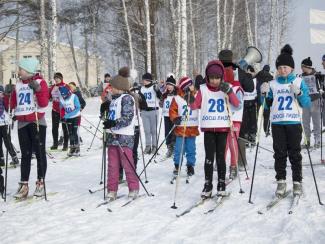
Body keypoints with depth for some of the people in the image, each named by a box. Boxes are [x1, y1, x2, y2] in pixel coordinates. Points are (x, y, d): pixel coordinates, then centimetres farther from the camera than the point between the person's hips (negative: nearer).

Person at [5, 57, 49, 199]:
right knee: (25, 155, 6)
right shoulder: (18, 84, 12)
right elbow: (12, 105, 12)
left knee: (40, 153, 0)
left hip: (37, 123, -5)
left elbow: (44, 103, -14)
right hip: (22, 124, 5)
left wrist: (37, 89, -25)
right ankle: (24, 185, 7)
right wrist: (8, 95, -4)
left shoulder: (40, 82, -4)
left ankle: (40, 183, 7)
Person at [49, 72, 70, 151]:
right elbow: (48, 96, 10)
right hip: (55, 110, 5)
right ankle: (55, 143, 19)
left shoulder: (65, 86, -9)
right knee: (54, 127, 9)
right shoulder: (52, 87, 7)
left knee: (65, 127, 3)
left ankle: (65, 144, 9)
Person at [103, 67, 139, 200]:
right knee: (112, 165, 7)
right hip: (112, 136, 8)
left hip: (124, 137, -8)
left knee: (127, 164, -4)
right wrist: (107, 121, 15)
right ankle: (112, 190, 12)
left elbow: (127, 119, -18)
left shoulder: (127, 98, -9)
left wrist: (113, 123, -26)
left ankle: (134, 189, 8)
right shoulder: (114, 99, 19)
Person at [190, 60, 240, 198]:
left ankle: (221, 184, 14)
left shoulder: (225, 88, 2)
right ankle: (208, 184, 7)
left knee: (221, 157, 5)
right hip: (208, 128, 0)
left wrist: (229, 91, -21)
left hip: (223, 128, 0)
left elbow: (236, 104, -7)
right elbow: (195, 106, -1)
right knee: (209, 157, -1)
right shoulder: (203, 89, 1)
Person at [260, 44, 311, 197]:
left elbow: (307, 104, 2)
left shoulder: (299, 82, 5)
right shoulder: (273, 84, 11)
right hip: (277, 123, 2)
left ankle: (297, 182, 8)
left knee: (294, 153, 1)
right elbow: (268, 105, 14)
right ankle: (281, 182, 9)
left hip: (294, 123, -2)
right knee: (279, 153, 2)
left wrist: (299, 93, -14)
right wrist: (264, 94, -4)